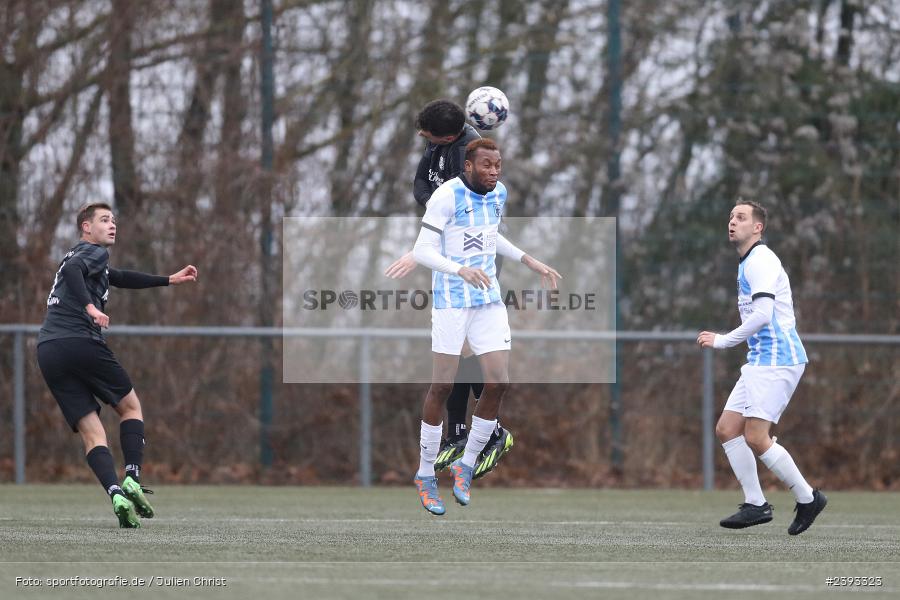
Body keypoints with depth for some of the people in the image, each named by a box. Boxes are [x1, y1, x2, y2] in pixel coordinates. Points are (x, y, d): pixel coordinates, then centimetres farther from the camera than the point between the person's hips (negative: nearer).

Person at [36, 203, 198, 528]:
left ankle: (116, 494, -19)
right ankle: (131, 479, -4)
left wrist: (170, 280, 46)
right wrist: (91, 307, -31)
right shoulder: (92, 251, 3)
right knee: (130, 406, 12)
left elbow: (121, 278, 43)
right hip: (80, 341, -7)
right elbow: (72, 270, -19)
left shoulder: (88, 256, 31)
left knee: (90, 432, 0)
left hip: (48, 352, 7)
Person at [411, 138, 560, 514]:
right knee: (442, 387, -4)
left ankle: (466, 466, 11)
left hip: (489, 300, 6)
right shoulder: (447, 196, -15)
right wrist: (461, 270, -34)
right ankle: (426, 475, 11)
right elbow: (422, 250, -19)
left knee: (498, 382, -5)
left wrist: (531, 263, 19)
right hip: (451, 300, -6)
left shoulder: (498, 194, 7)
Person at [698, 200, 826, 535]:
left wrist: (722, 341, -19)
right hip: (761, 361, 10)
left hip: (776, 360, -10)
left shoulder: (760, 261, -14)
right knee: (727, 429, 5)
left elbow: (763, 315, -25)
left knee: (756, 438, -14)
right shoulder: (748, 263, 18)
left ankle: (807, 498, -2)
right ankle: (755, 504, 7)